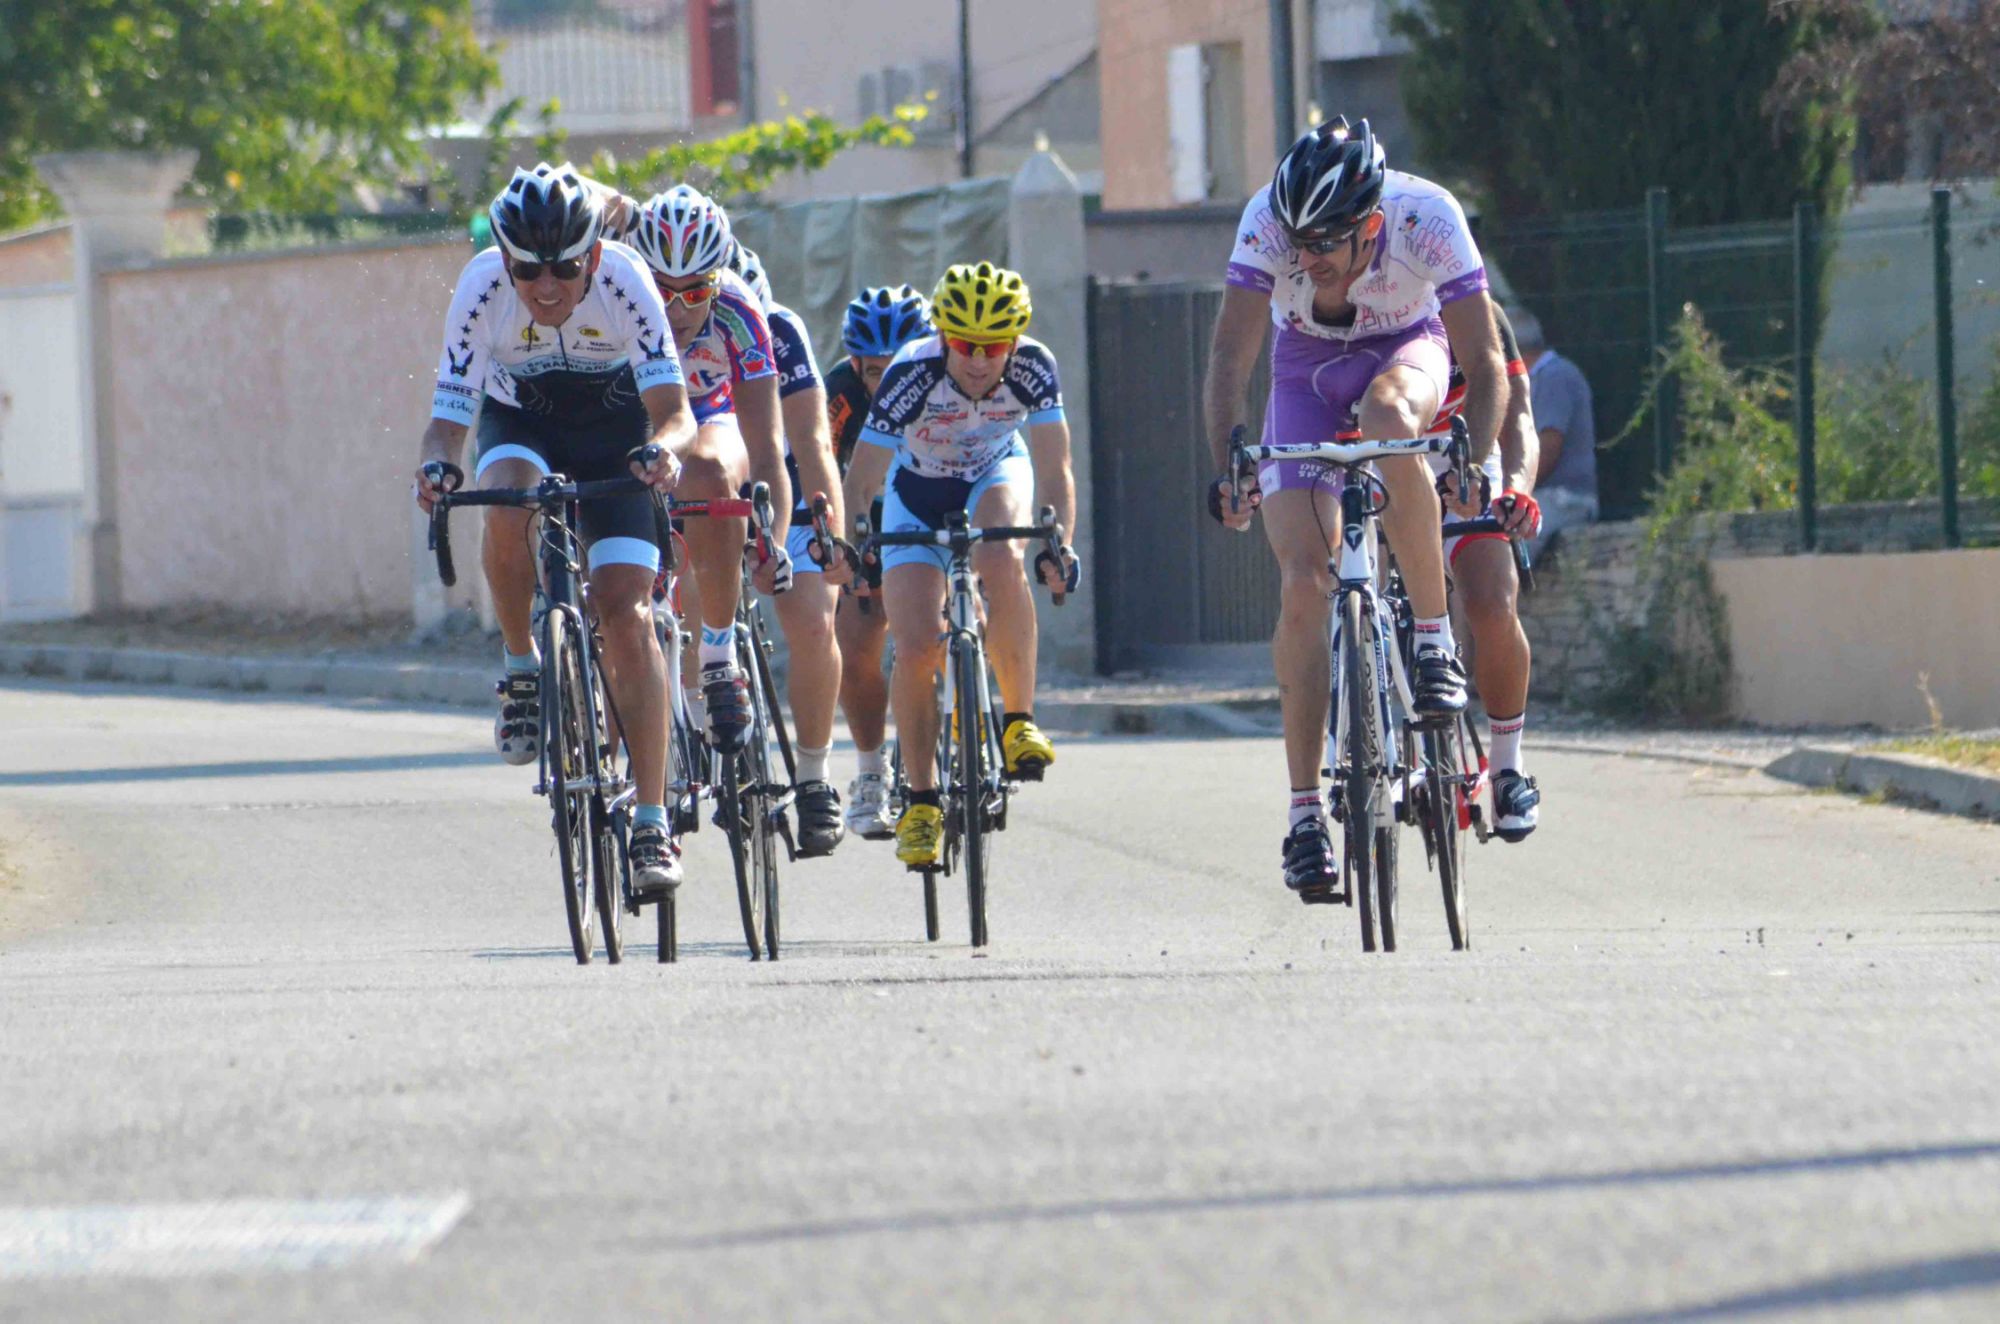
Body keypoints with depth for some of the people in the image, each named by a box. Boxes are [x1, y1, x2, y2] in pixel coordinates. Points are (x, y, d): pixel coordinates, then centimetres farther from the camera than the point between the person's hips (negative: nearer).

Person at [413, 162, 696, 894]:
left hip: (613, 430, -1)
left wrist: (664, 447, -57)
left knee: (626, 614, -15)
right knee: (505, 499, -36)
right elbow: (448, 415, -29)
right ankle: (522, 669, -12)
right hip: (520, 419, 1)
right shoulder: (482, 287, -29)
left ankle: (652, 822, -11)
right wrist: (434, 467, -51)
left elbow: (672, 407, -34)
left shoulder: (623, 280, -31)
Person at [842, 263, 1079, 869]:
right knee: (916, 648, -14)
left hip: (995, 475, 0)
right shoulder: (913, 375, -33)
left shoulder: (1032, 369, -28)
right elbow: (862, 478, -32)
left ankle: (1019, 719, -20)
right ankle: (921, 801, 2)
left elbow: (1053, 471, -30)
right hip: (918, 490, 0)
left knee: (1002, 561, -35)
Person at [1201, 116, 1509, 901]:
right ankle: (1305, 813, -7)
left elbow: (1484, 363, -27)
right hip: (1308, 369, 1)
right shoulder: (1268, 223, -30)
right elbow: (1231, 352, -29)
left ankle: (1435, 643, -24)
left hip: (1407, 350, -1)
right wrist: (1226, 466, -42)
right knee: (1304, 585, -13)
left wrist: (1477, 465, -41)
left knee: (1386, 417, -39)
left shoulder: (1427, 218, -31)